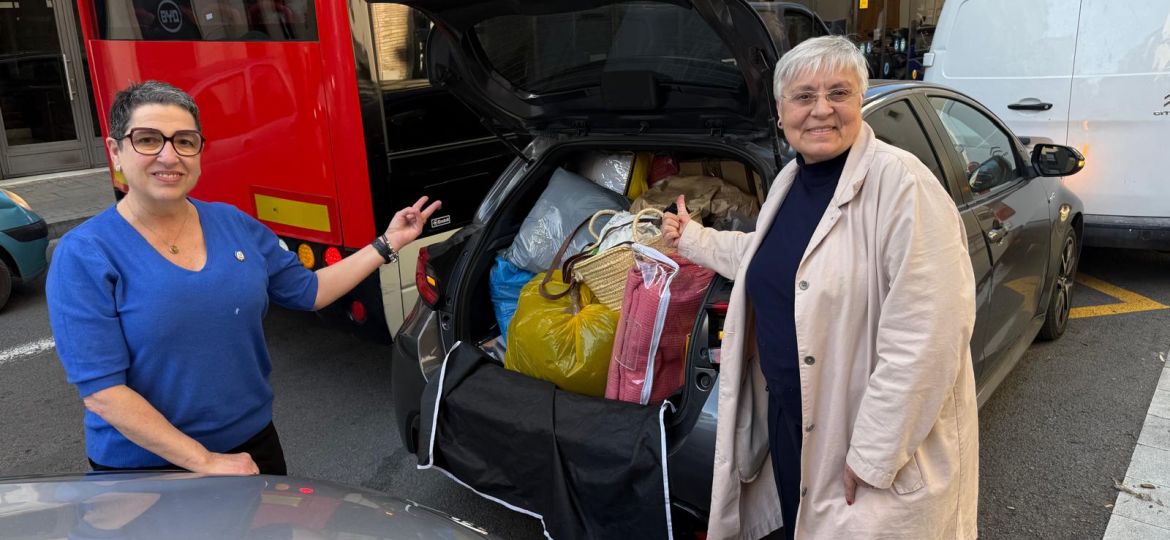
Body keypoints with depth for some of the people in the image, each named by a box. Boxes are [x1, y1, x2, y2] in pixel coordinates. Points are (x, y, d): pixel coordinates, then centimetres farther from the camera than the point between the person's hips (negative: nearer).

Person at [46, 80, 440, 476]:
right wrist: (205, 462, -22)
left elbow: (309, 291, 10)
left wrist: (387, 244, 5)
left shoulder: (235, 224, -1)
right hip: (145, 465, -4)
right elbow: (101, 392, -19)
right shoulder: (84, 256, -15)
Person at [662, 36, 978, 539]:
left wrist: (874, 454, -23)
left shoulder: (902, 183, -22)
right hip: (788, 418, 8)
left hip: (881, 443, -7)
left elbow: (927, 336, -26)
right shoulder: (789, 180, 5)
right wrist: (695, 239, 25)